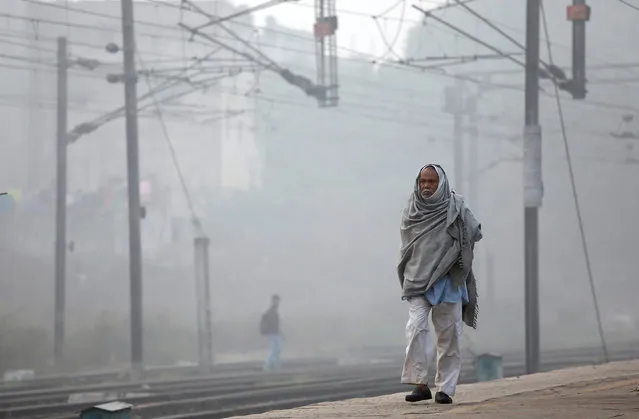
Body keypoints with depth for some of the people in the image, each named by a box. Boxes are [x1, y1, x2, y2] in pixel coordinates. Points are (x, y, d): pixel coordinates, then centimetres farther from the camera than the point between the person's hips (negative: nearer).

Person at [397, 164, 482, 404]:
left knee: (449, 334, 2)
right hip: (418, 280, 1)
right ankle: (419, 383, -14)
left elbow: (476, 233, -2)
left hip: (448, 280, -1)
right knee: (416, 327, -15)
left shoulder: (455, 208, -2)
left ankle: (446, 388, 8)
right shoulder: (412, 209, 7)